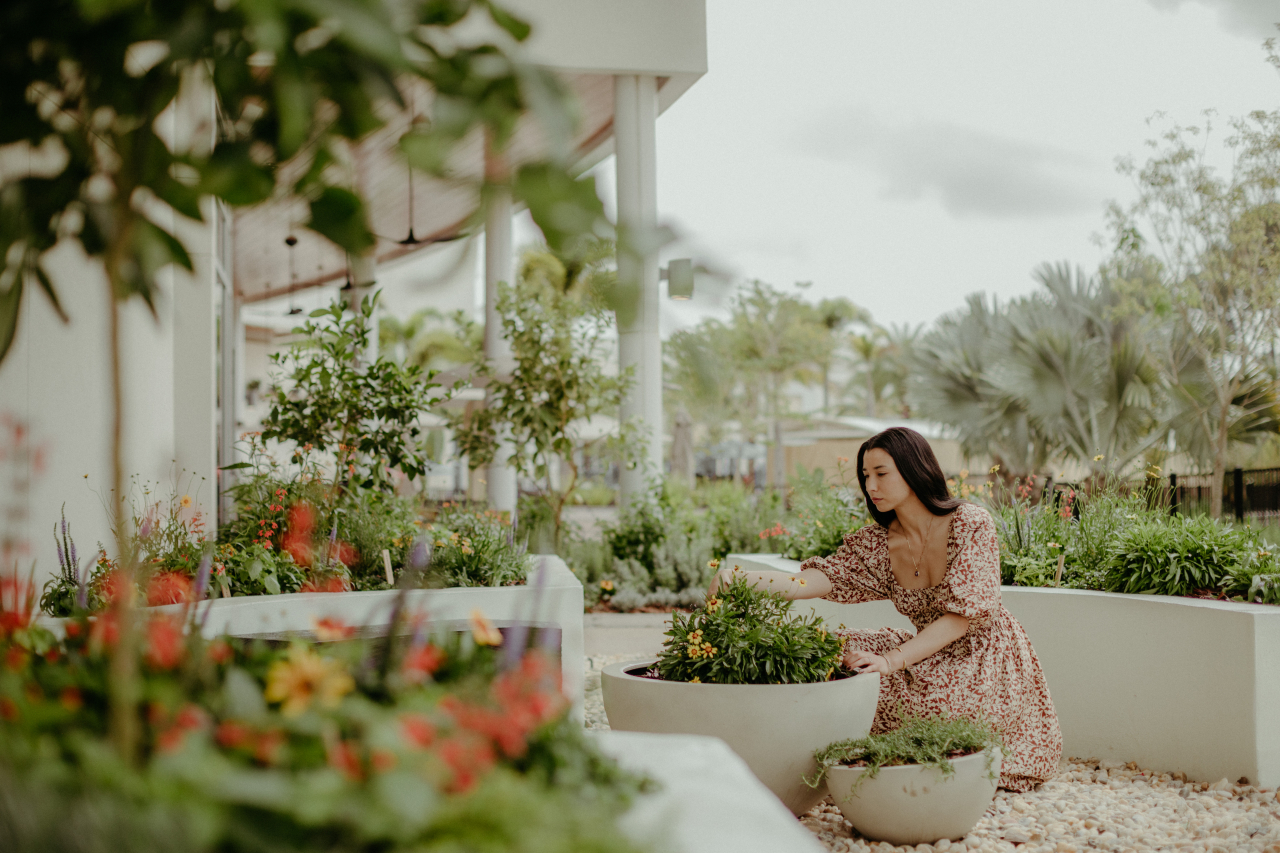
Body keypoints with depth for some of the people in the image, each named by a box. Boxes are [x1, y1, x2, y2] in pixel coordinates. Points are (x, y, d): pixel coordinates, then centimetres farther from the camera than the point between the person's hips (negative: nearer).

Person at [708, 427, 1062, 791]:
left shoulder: (971, 524, -15)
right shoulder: (877, 544, -1)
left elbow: (962, 616, -20)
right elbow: (817, 580, -14)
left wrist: (890, 661, -29)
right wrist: (741, 579, -32)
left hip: (987, 659, -5)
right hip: (930, 655, 6)